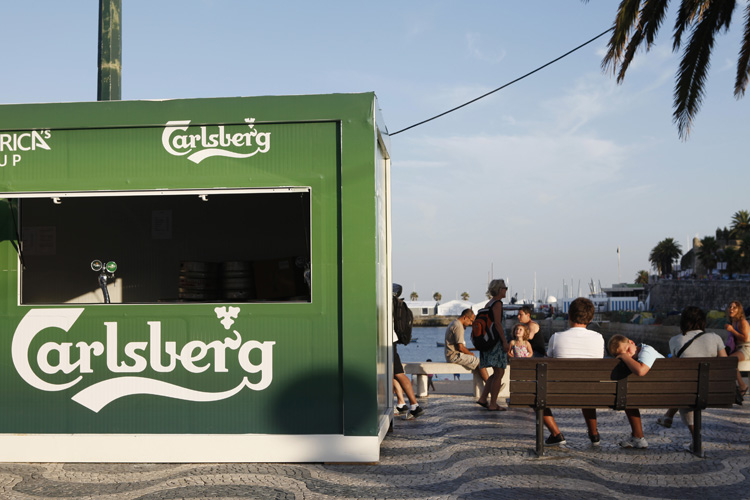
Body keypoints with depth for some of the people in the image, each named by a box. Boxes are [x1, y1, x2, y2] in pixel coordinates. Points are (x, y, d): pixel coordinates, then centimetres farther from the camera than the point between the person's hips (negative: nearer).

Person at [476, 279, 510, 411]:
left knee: (497, 373, 15)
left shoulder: (488, 304, 16)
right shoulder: (497, 303, -11)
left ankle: (483, 398, 12)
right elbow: (497, 323, -19)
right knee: (499, 373, -5)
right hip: (496, 340, -9)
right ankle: (493, 404, -4)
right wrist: (505, 341, -19)